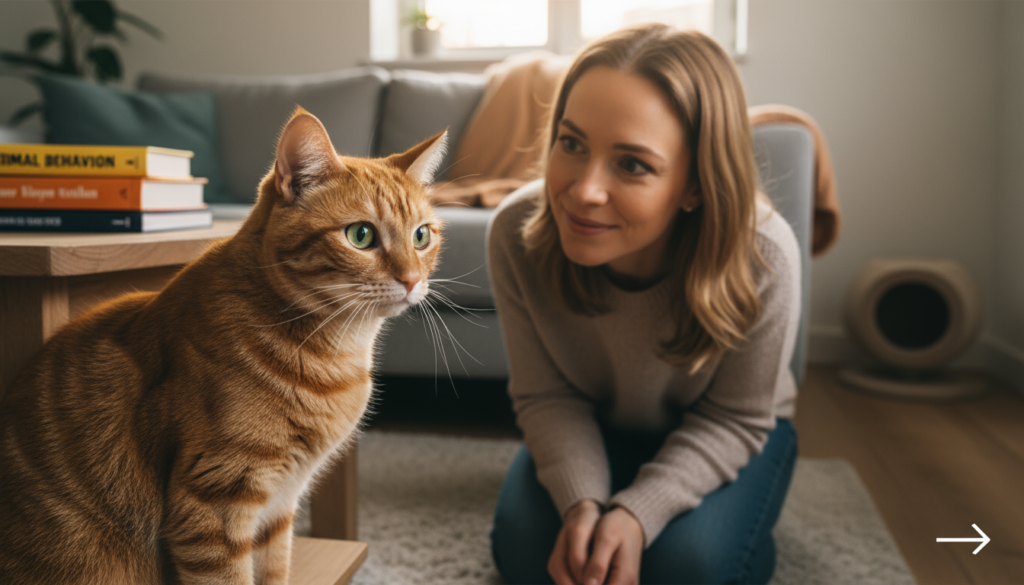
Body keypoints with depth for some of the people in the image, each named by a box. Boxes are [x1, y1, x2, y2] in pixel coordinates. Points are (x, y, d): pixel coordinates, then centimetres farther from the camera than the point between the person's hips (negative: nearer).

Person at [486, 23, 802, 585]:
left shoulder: (762, 259, -35)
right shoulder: (516, 233, -29)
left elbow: (733, 419, -20)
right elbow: (546, 396, -17)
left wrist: (637, 513, -33)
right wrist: (582, 503, -33)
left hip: (718, 439, -1)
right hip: (592, 430, 2)